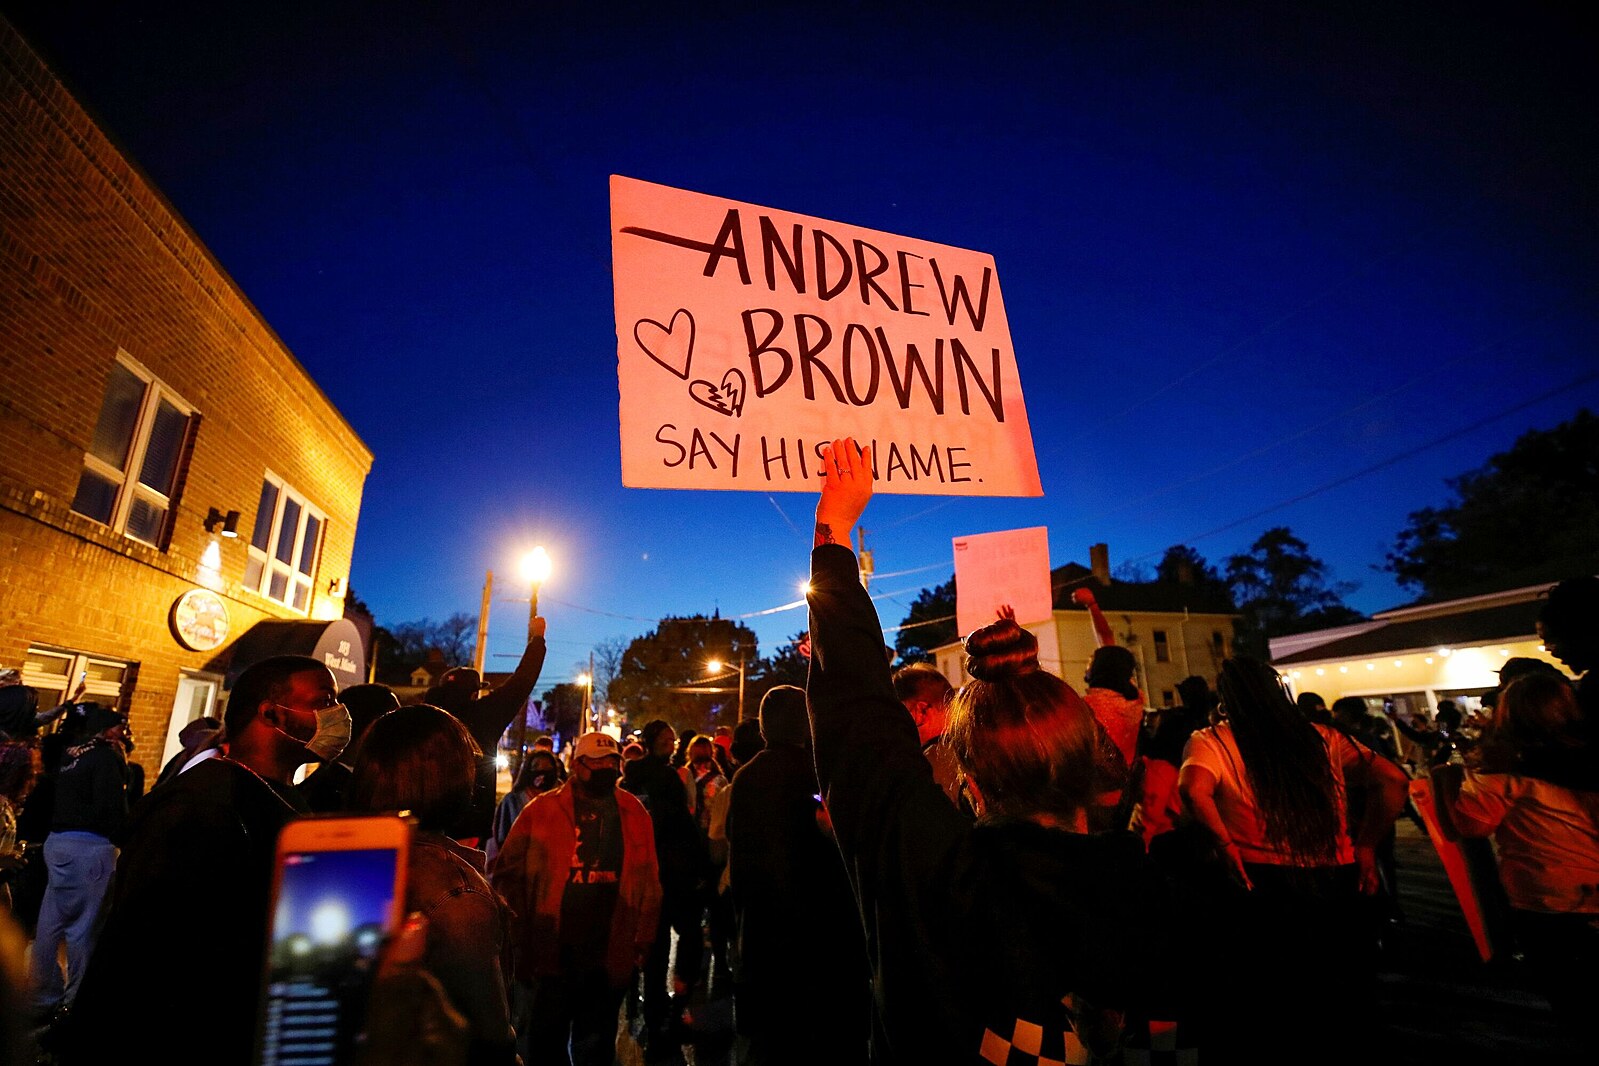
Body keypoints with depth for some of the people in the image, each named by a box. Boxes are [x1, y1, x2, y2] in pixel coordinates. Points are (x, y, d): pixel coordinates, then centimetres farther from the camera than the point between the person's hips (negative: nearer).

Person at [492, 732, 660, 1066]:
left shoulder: (634, 813, 2)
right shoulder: (541, 809, -7)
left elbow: (648, 879, 5)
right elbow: (509, 873, -5)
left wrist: (643, 935, 1)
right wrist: (520, 936, -10)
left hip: (609, 959, 3)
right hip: (547, 954, -2)